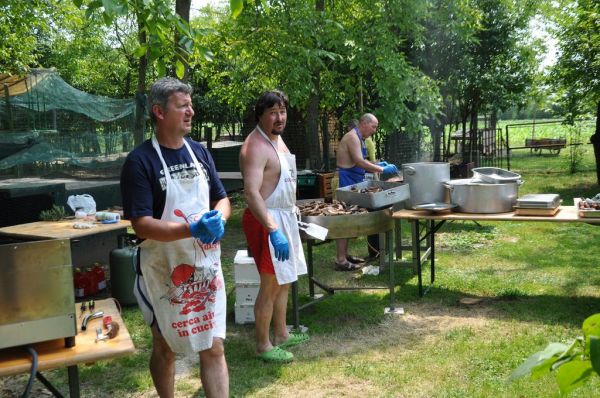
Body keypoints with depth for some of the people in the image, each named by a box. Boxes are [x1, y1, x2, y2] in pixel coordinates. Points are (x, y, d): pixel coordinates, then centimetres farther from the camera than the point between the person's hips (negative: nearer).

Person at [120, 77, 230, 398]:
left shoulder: (199, 152, 4)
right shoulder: (140, 161, -13)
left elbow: (222, 199, 10)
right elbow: (141, 225, -19)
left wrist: (217, 219, -13)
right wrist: (192, 230, -32)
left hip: (206, 267, 4)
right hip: (165, 272, -4)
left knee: (214, 348, 5)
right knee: (165, 349, 15)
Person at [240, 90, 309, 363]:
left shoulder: (277, 139, 12)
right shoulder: (256, 146, -20)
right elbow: (251, 193, -29)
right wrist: (273, 231, -35)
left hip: (284, 217, 10)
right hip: (267, 220, -10)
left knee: (284, 281, 18)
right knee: (271, 284, -4)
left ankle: (281, 335, 31)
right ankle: (263, 346, 9)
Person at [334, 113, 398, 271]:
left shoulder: (359, 138, 17)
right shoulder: (352, 137, -16)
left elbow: (360, 161, 23)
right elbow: (359, 162, -24)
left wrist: (377, 164, 8)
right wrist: (382, 169, -20)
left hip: (352, 182, 11)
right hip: (346, 181, -11)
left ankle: (344, 255, 21)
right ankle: (340, 260, -8)